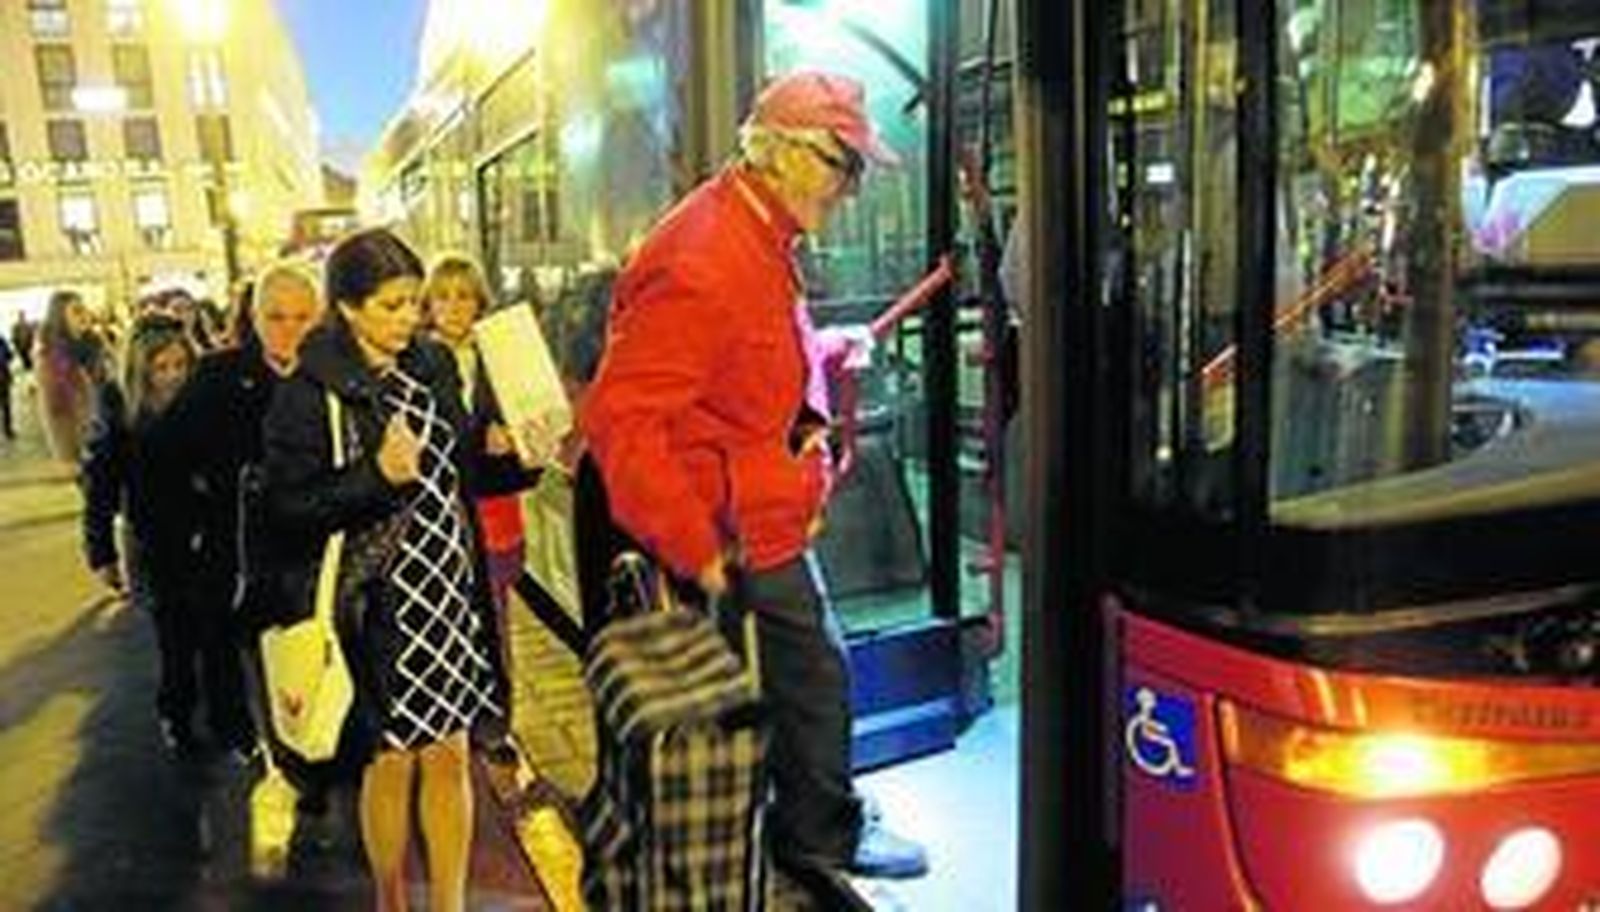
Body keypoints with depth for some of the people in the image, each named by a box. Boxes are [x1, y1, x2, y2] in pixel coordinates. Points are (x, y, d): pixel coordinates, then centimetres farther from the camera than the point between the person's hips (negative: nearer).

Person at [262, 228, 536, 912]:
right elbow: (290, 509, -12)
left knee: (450, 753, 11)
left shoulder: (432, 365, 6)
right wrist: (378, 476, -24)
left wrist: (520, 462, -5)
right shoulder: (310, 394, -10)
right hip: (377, 603, -4)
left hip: (450, 591, 5)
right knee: (393, 759, 10)